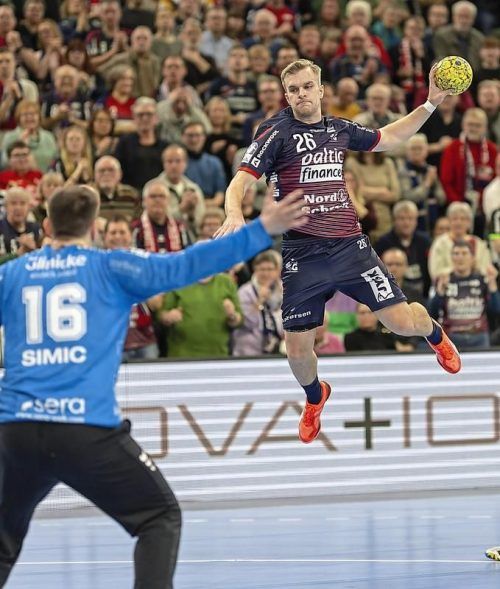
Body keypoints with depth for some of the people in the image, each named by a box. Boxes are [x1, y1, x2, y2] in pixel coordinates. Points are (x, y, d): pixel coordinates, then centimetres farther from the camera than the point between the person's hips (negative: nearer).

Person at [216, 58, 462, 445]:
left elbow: (388, 138, 27)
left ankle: (434, 332, 33)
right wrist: (235, 216, -35)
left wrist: (431, 104, 20)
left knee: (402, 322, -7)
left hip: (350, 246, 2)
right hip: (302, 256, -2)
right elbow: (241, 182, -14)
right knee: (298, 351, -3)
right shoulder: (276, 133, -6)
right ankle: (315, 397, 33)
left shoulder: (340, 130, 8)